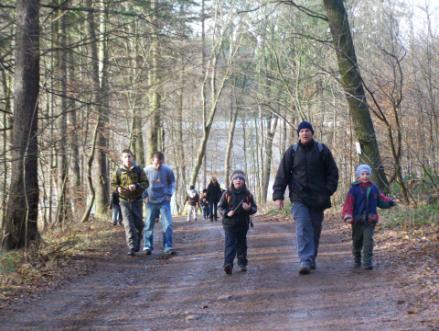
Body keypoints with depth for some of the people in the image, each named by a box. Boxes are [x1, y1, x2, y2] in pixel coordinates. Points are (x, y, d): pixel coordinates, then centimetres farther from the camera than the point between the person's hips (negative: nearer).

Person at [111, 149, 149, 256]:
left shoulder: (138, 170, -1)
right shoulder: (118, 171, -1)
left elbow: (145, 183, -3)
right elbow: (113, 184, 6)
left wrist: (136, 186, -22)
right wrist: (118, 188, -17)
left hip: (137, 200, 1)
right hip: (124, 201, -1)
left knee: (138, 223, 7)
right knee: (128, 224, -9)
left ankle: (137, 244, 31)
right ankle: (132, 248, -11)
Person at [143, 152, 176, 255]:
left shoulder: (168, 170, -8)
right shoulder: (146, 171, -10)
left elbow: (172, 182, 9)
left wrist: (169, 194, -1)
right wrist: (145, 196, -2)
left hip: (164, 201, 0)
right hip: (151, 202, 0)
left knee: (168, 224, -6)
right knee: (148, 225, 4)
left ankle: (168, 247, -3)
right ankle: (147, 247, 13)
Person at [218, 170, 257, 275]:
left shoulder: (248, 194, 4)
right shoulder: (227, 194, 0)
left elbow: (254, 208, 7)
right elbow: (220, 207, 3)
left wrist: (249, 209, -16)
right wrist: (226, 213, -15)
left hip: (243, 224, 2)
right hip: (229, 224, -2)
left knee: (242, 244, 12)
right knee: (229, 244, -10)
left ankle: (242, 264, 23)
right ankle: (228, 264, -18)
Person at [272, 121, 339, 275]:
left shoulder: (322, 150, 5)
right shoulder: (292, 152, 3)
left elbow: (332, 172, 9)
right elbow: (282, 174, 3)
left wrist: (329, 191, -3)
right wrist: (278, 195, -5)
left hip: (318, 198, 2)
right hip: (299, 198, -1)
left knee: (315, 229, 7)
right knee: (303, 228, -15)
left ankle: (311, 259, 22)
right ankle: (305, 261, -22)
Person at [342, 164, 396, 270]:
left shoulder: (373, 188, 7)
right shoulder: (354, 188, -5)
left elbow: (380, 199, 14)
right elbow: (349, 203, -10)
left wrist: (389, 202, -5)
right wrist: (347, 215, -22)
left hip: (370, 220, 1)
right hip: (357, 220, -1)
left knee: (368, 240, -7)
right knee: (357, 240, 12)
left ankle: (368, 262, -8)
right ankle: (357, 260, 30)